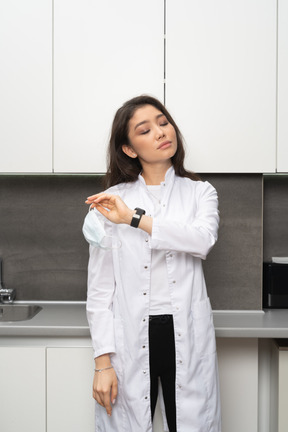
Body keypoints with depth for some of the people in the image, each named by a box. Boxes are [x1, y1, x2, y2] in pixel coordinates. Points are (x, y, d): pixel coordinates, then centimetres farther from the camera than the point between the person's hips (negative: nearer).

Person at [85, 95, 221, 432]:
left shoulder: (200, 192, 8)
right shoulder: (111, 201, 3)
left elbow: (204, 239, -15)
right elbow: (100, 287, 1)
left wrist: (134, 218, -18)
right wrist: (103, 361, -4)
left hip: (187, 337, 1)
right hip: (129, 338, -1)